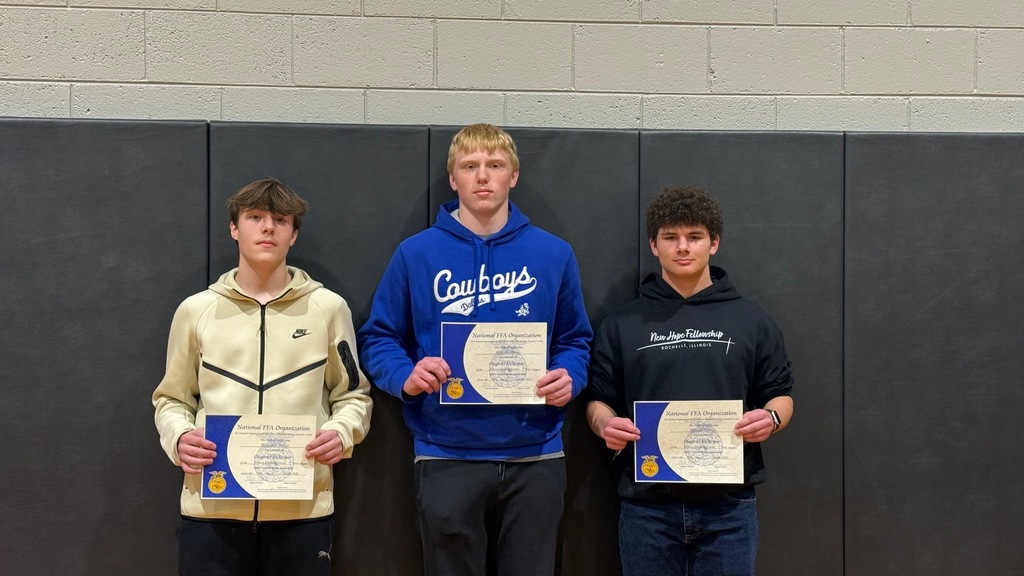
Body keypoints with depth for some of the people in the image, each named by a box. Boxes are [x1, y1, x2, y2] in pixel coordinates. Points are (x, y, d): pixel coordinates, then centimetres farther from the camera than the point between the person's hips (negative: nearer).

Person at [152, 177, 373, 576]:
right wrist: (179, 437, -6)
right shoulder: (196, 309, 7)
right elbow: (172, 399, 14)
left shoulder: (328, 307, 6)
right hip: (212, 508, 0)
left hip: (303, 509, 0)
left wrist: (341, 432, -8)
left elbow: (352, 394, 12)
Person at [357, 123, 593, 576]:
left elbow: (575, 339, 11)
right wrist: (406, 377, -16)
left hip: (535, 456, 1)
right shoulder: (416, 253, 1)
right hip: (447, 456, -1)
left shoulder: (553, 254, 5)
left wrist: (569, 378, -10)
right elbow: (378, 337, 3)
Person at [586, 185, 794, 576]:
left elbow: (780, 395, 10)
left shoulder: (751, 320, 8)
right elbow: (598, 399, 9)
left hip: (728, 505, 0)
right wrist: (605, 423, -13)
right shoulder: (622, 324, 8)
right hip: (646, 505, 0)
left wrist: (771, 418, -12)